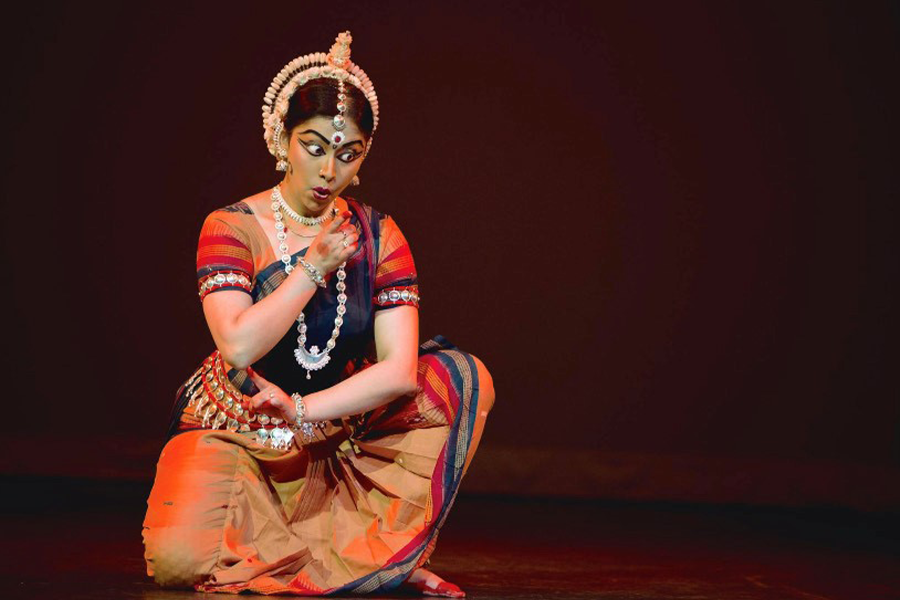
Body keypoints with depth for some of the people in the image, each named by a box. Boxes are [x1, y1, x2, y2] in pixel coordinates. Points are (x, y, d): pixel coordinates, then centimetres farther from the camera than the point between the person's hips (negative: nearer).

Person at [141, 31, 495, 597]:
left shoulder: (379, 236, -1)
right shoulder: (232, 228, -9)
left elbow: (399, 369, -13)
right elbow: (240, 348, -24)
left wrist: (301, 410, -24)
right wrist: (312, 268, -18)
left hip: (337, 439, 3)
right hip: (232, 433, -3)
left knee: (465, 376, -16)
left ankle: (387, 539, -14)